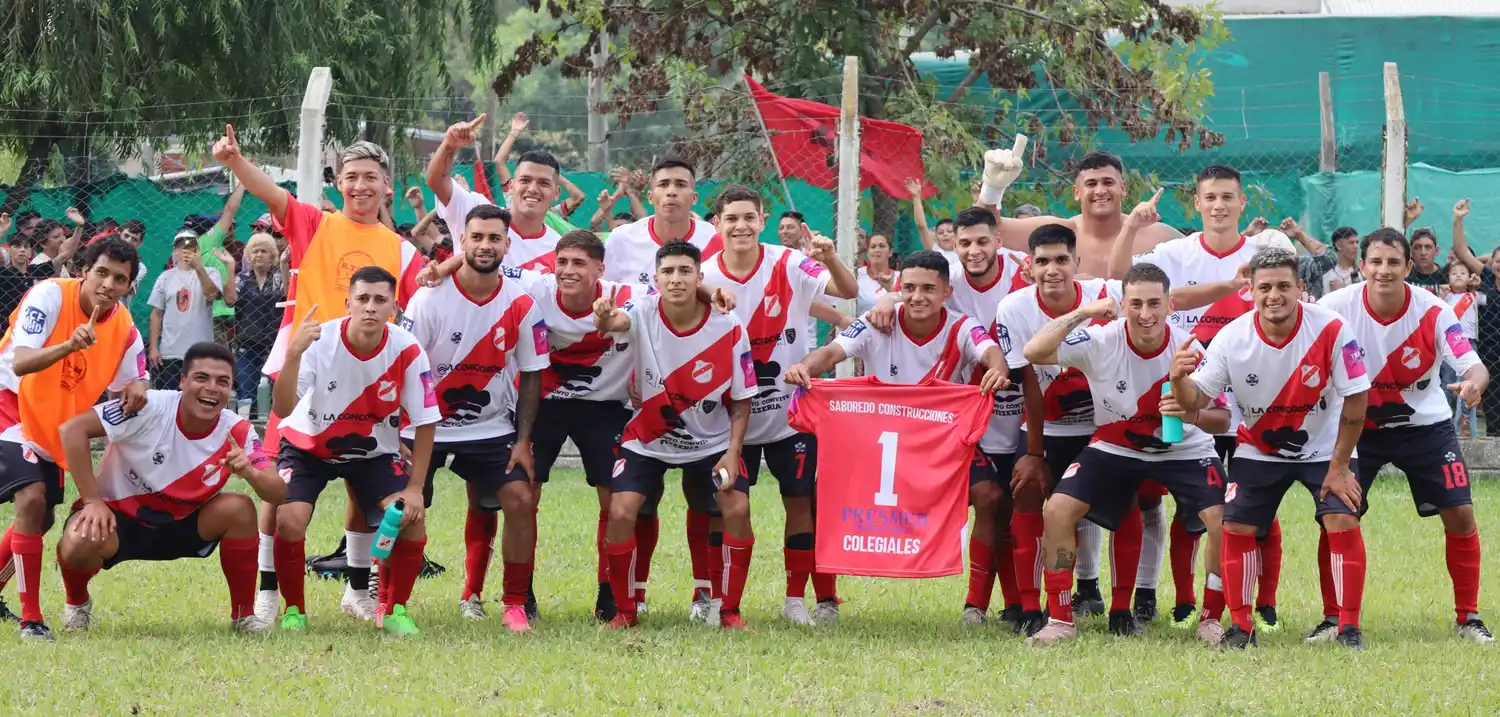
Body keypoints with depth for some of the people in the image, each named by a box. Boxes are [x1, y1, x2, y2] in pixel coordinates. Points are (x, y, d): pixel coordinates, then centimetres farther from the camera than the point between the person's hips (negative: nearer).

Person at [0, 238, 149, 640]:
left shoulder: (124, 329, -8)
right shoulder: (51, 296, -25)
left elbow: (134, 380, 2)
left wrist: (137, 388, -24)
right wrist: (69, 345, -53)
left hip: (54, 426, 7)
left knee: (40, 520, 13)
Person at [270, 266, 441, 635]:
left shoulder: (407, 351, -22)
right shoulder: (320, 341, -27)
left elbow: (425, 422, -10)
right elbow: (282, 409, -36)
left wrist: (414, 488, -14)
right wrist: (293, 355, -51)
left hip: (374, 451, 2)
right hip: (308, 445, -2)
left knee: (411, 519, -18)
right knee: (289, 520, -24)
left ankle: (394, 610, 5)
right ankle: (294, 611, 0)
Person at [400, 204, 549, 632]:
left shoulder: (522, 306, -6)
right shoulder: (431, 297, -12)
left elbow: (531, 376, 2)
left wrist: (523, 441, -4)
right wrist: (401, 436, -14)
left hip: (492, 428, 1)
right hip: (427, 425, -1)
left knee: (520, 498, -15)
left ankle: (515, 604, -4)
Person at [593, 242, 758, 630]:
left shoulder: (728, 329, -16)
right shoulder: (644, 313, -18)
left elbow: (741, 400, -6)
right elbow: (617, 322, -43)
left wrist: (732, 452, -18)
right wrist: (605, 319, -68)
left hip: (712, 441, 0)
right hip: (648, 440, 0)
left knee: (737, 508, -17)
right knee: (620, 512, -17)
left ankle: (727, 610, 1)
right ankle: (625, 610, 3)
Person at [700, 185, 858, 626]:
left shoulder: (788, 266, -10)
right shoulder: (706, 278, -8)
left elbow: (849, 292, -16)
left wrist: (829, 258, -36)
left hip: (791, 411, 0)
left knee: (800, 502, 3)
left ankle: (797, 598, 13)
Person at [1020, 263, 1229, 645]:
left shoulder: (1190, 349, -19)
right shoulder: (1101, 340, -21)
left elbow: (1222, 419, -13)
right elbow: (1033, 353, -32)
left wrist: (1193, 415, -36)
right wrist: (1082, 313, -38)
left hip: (1183, 451, -1)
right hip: (1114, 449, 1)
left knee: (1223, 519, -22)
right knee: (1057, 511, -17)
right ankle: (1060, 620, -4)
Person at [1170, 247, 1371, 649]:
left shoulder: (1330, 330, -26)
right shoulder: (1233, 338, -20)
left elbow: (1355, 399, -16)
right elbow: (1197, 399, -20)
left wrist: (1339, 467, -13)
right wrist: (1179, 380, -45)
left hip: (1324, 448, -2)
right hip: (1259, 448, 2)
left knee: (1343, 522, -17)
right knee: (1236, 527, -7)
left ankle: (1349, 627, -5)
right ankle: (1240, 626, 8)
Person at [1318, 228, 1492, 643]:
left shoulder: (1433, 312, -19)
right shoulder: (1337, 308, -18)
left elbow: (1474, 365, -25)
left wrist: (1474, 382, -50)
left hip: (1425, 426, 0)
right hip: (1359, 426, 0)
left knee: (1460, 514, -6)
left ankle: (1468, 617, 10)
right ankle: (1333, 618, 6)